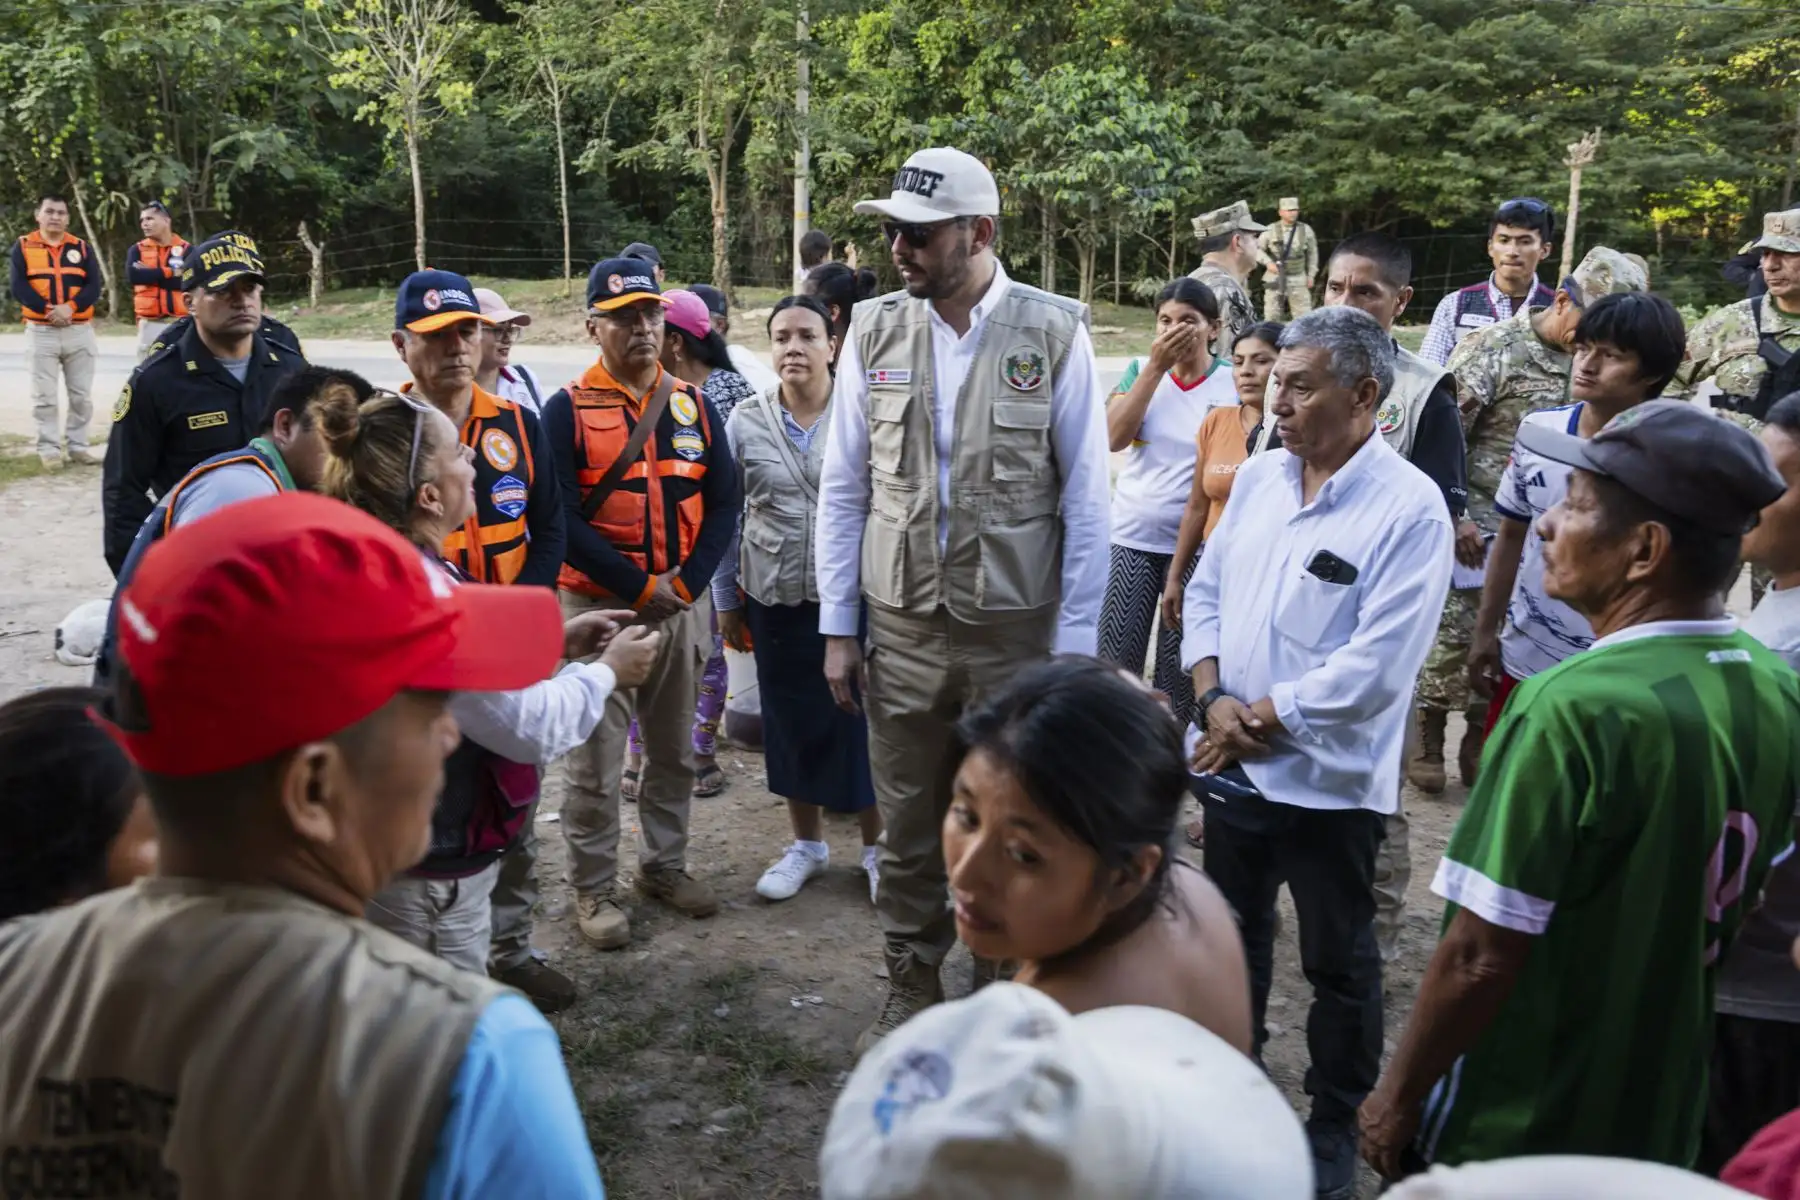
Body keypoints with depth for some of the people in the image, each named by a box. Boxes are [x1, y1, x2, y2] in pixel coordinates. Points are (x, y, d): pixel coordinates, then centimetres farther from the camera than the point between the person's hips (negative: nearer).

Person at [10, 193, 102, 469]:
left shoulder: (81, 247, 8)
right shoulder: (23, 246, 4)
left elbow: (94, 286, -3)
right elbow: (19, 287, -6)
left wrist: (70, 307, -19)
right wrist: (47, 309, -20)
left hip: (79, 331, 1)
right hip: (41, 332, -1)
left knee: (81, 394, 5)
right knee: (44, 396, 1)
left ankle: (78, 445, 14)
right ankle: (49, 448, 7)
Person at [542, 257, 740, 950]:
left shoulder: (694, 405, 7)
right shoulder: (567, 410, -5)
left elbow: (725, 501, 5)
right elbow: (562, 518, -12)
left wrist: (689, 580, -9)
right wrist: (642, 587, -15)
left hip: (684, 601, 4)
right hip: (598, 605, -4)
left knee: (674, 749, 15)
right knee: (595, 759, 2)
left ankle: (664, 865, 31)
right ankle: (594, 888, 17)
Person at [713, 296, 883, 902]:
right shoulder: (744, 421, 0)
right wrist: (726, 602, 9)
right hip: (774, 600, 3)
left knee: (860, 718, 5)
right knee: (791, 720, 12)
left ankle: (876, 846, 24)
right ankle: (807, 843, 31)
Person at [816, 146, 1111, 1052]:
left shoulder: (1053, 333, -8)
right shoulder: (874, 331, 0)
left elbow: (1084, 500, -5)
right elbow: (843, 489, 5)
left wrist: (1075, 645, -6)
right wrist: (837, 628, 3)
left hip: (1016, 632, -2)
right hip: (901, 628, 3)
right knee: (906, 830, 14)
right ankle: (911, 988, 34)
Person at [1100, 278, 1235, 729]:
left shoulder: (1233, 385, -4)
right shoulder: (1140, 369, 3)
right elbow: (1114, 437, -12)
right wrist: (1156, 367, -15)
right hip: (1131, 537, 2)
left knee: (1178, 662, 7)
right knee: (1116, 655, 3)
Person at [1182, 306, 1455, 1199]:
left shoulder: (1409, 507, -16)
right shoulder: (1258, 477, 4)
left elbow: (1375, 666, -21)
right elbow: (1206, 592, 8)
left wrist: (1261, 718, -14)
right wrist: (1213, 697, -8)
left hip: (1329, 780, -6)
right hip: (1231, 764, 6)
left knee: (1338, 964, 12)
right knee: (1233, 938, 22)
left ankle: (1336, 1128, 32)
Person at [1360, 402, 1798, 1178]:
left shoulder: (1576, 710, -29)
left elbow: (1482, 959, -26)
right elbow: (1732, 903, 8)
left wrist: (1398, 1096, -12)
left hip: (1512, 1128, -6)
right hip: (1662, 1118, 7)